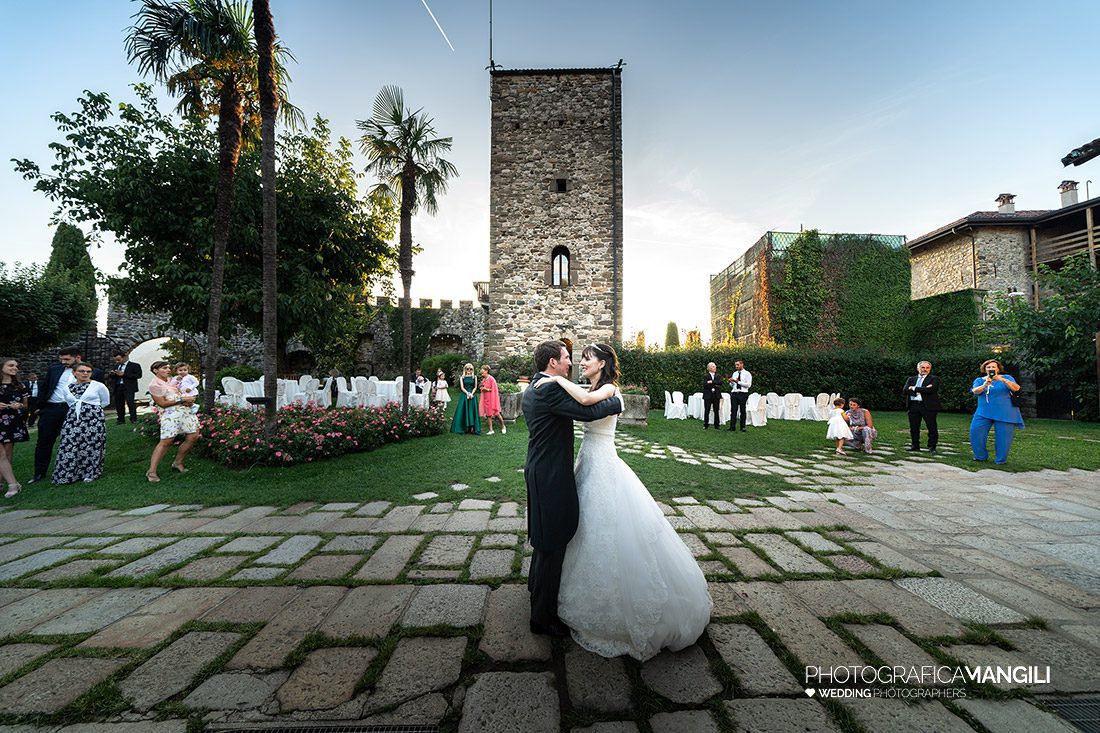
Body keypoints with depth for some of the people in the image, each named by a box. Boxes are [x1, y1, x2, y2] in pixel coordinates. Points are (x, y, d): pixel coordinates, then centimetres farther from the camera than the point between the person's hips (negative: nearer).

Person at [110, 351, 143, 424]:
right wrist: (112, 374, 2)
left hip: (128, 387, -6)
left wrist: (123, 374, -13)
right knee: (119, 404, 5)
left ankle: (134, 419, -10)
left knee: (130, 402, -15)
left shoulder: (134, 365, 2)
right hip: (117, 387, 6)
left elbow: (138, 375, -10)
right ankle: (121, 420, 11)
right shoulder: (116, 366, 20)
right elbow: (112, 377, 26)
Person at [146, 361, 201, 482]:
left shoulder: (172, 380, 17)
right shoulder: (154, 385, -3)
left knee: (193, 436, 1)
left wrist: (190, 400, 2)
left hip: (187, 410, 7)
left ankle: (178, 463, 17)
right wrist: (182, 399, -14)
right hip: (170, 413, -7)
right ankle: (151, 471, -3)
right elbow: (162, 404, -9)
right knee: (166, 441, -12)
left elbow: (189, 392, 23)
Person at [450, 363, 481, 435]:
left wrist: (471, 394, -11)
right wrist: (467, 393, -13)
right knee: (464, 411, -3)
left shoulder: (474, 377, 10)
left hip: (473, 396, 0)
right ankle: (465, 428, 0)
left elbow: (475, 387, 5)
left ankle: (472, 428, -3)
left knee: (472, 411, -3)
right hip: (464, 395, 0)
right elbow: (462, 387, 1)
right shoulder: (462, 377, 9)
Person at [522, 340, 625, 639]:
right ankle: (543, 617, 20)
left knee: (544, 538, 28)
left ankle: (536, 586, 50)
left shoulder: (531, 388, 9)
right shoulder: (550, 390, -23)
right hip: (552, 476, -11)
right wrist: (617, 401, -12)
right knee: (553, 544, 3)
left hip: (539, 470, 11)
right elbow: (588, 412, -29)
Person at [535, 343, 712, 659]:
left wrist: (558, 379, -28)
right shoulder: (592, 390, 10)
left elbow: (586, 399, -37)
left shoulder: (609, 388, -17)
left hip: (602, 464, -9)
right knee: (590, 528, 20)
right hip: (588, 461, 9)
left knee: (608, 531, 3)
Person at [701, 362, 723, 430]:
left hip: (716, 395, 2)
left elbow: (720, 382, -8)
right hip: (708, 396, -2)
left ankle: (717, 425, 12)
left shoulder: (718, 376, 12)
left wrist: (712, 382, -17)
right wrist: (714, 385, -13)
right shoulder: (705, 376, 3)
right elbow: (705, 385, -12)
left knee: (716, 411, 3)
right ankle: (706, 425, 10)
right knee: (707, 411, 1)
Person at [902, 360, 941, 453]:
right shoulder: (911, 379, 15)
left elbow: (931, 390, -15)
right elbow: (905, 391, -1)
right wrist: (923, 390, -10)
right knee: (913, 427, 9)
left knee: (932, 428, 0)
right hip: (913, 406, 4)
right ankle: (915, 445, 20)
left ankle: (932, 447, 8)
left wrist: (914, 388, -7)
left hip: (928, 406, -3)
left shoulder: (934, 379, 3)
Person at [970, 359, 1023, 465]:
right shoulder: (979, 380, 7)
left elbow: (1016, 389, -13)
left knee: (1003, 437, -1)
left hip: (1004, 413, -1)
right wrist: (985, 385, -31)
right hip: (984, 412, 2)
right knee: (975, 432, -7)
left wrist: (1002, 380, -27)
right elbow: (975, 391, -11)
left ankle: (1001, 459, 12)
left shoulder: (1006, 378, 4)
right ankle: (981, 456, 8)